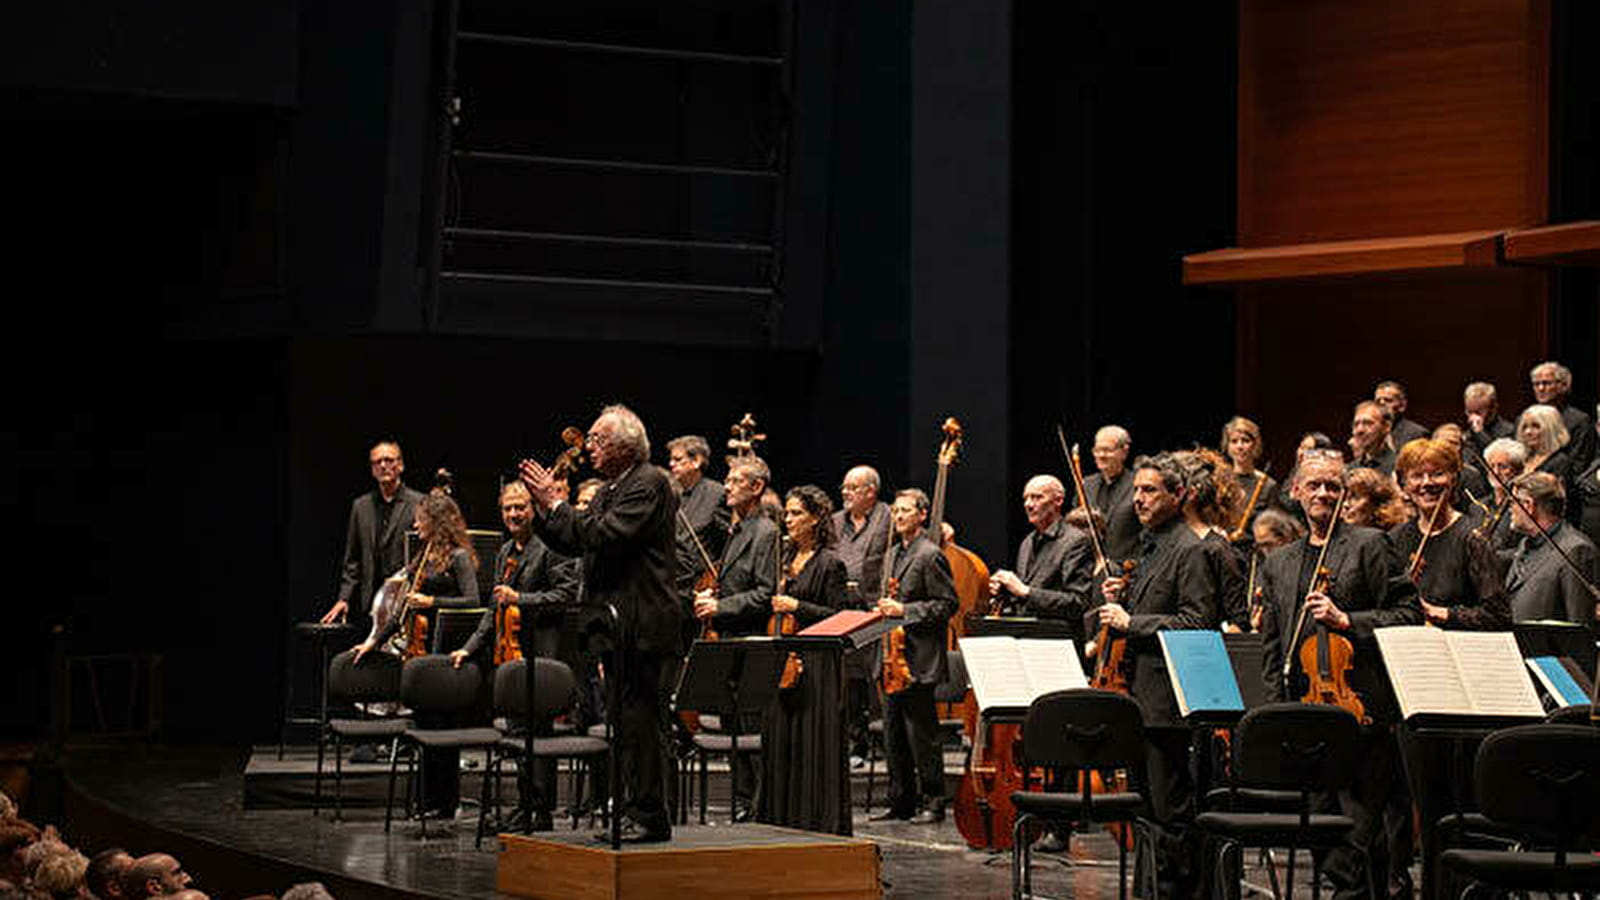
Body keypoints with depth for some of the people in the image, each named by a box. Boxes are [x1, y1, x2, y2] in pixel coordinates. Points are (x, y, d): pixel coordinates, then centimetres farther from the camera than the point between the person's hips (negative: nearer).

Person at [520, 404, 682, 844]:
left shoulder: (649, 483, -11)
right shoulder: (610, 490, 18)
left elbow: (607, 534, -23)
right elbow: (573, 543, 16)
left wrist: (555, 504, -15)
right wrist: (541, 505, 5)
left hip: (641, 625, -10)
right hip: (617, 625, 10)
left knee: (641, 719, -8)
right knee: (625, 720, 13)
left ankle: (650, 816, -6)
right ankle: (631, 809, 18)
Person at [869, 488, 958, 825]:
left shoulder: (930, 555, -9)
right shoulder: (893, 554, 18)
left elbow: (947, 605, -13)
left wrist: (904, 611, -18)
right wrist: (885, 608, 10)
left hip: (919, 659, -9)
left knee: (921, 734, -6)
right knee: (893, 734, 11)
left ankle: (932, 802, 1)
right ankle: (901, 801, 18)